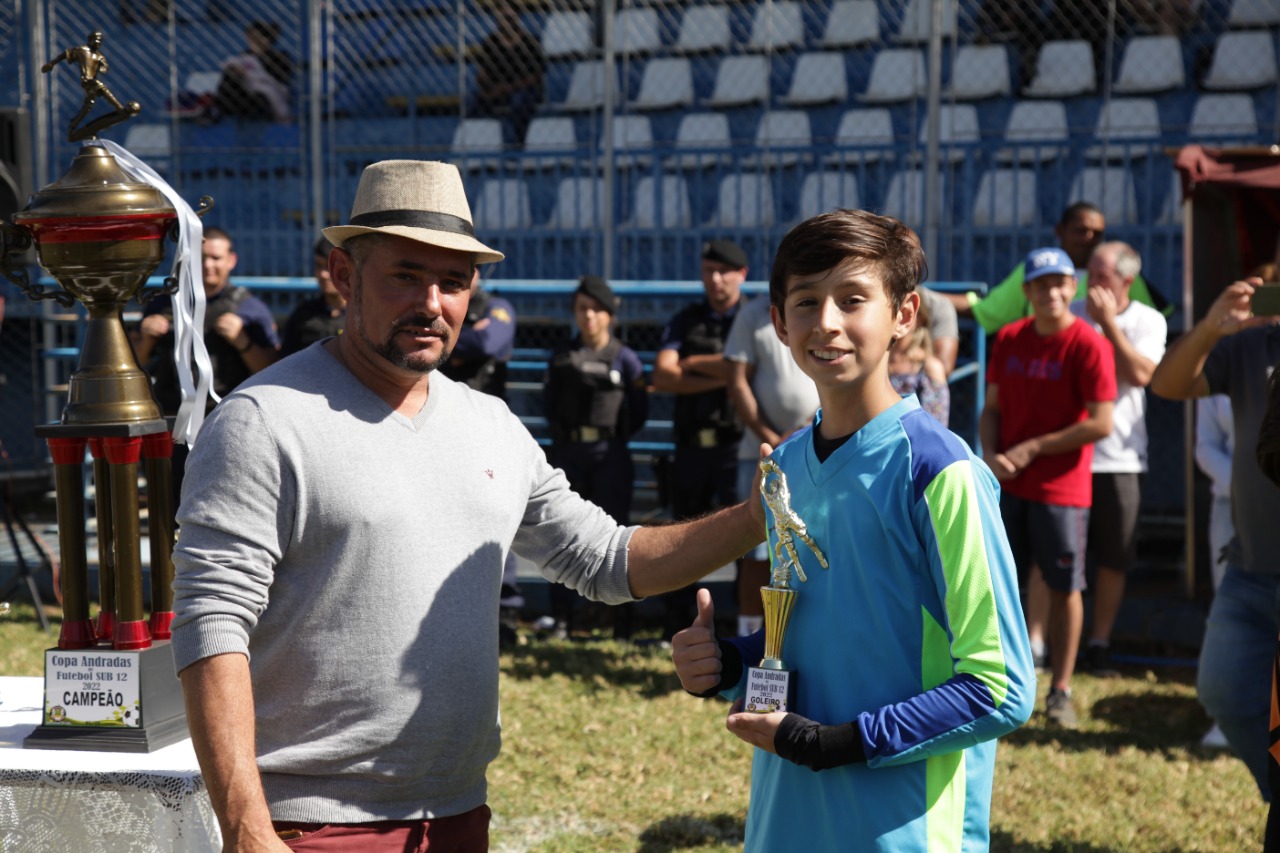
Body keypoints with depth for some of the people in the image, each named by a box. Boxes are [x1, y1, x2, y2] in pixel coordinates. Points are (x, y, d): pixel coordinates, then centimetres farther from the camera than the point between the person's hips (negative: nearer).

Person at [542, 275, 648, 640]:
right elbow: (549, 404, 13)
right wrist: (562, 435, 3)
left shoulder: (624, 359, -1)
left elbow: (639, 412, 2)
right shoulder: (562, 357, 8)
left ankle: (622, 621, 4)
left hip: (610, 459, -3)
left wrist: (612, 436, 0)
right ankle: (561, 620, 9)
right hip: (568, 455, 3)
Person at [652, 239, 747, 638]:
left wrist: (695, 363, -3)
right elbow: (662, 376, 0)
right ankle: (675, 628, 16)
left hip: (737, 443, -4)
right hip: (692, 444, 4)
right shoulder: (686, 321, 13)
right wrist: (719, 377, -10)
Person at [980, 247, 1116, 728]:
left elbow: (1101, 423, -15)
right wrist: (990, 454, -9)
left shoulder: (1089, 345, -11)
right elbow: (992, 408, 11)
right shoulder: (1009, 340, 6)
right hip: (1007, 485, 5)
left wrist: (1032, 448, -14)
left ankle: (1060, 691, 10)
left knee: (1063, 588, 1)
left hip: (1062, 489, -5)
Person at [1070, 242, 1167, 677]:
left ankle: (1099, 644, 19)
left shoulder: (1148, 321, 1)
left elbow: (1141, 374, -16)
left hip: (1119, 458, 0)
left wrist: (1108, 321, -14)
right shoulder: (1071, 316, 3)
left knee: (1113, 560, 6)